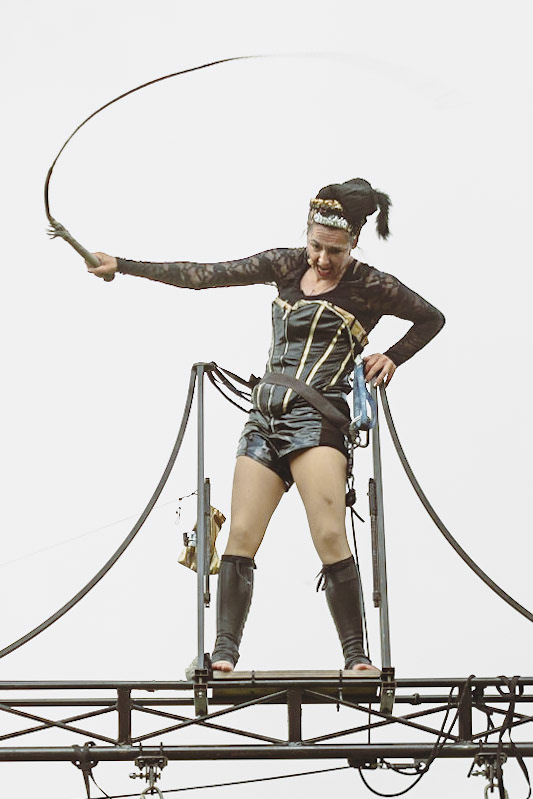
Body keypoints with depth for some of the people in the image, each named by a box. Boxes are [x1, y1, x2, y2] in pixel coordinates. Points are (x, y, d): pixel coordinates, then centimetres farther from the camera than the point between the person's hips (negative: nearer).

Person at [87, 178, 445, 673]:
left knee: (330, 537, -18)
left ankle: (356, 658, -12)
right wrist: (120, 266, 11)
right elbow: (206, 276, 12)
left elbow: (432, 319, 15)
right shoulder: (286, 265, 13)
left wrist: (392, 359, 1)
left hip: (317, 419, -5)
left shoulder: (370, 287, 2)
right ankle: (224, 654, 0)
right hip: (264, 419, 5)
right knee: (240, 538, -3)